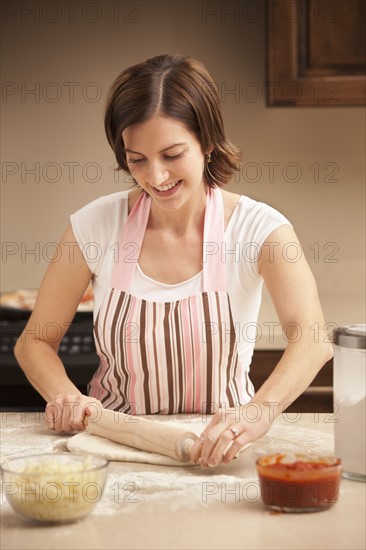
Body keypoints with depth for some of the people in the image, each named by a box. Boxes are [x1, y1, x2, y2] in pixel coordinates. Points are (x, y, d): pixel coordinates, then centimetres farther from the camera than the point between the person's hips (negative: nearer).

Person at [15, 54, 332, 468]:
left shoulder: (259, 228, -12)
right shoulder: (96, 225, -6)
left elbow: (312, 339, -27)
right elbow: (35, 341, 2)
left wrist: (260, 410, -47)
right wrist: (65, 396, -20)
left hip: (217, 446, -2)